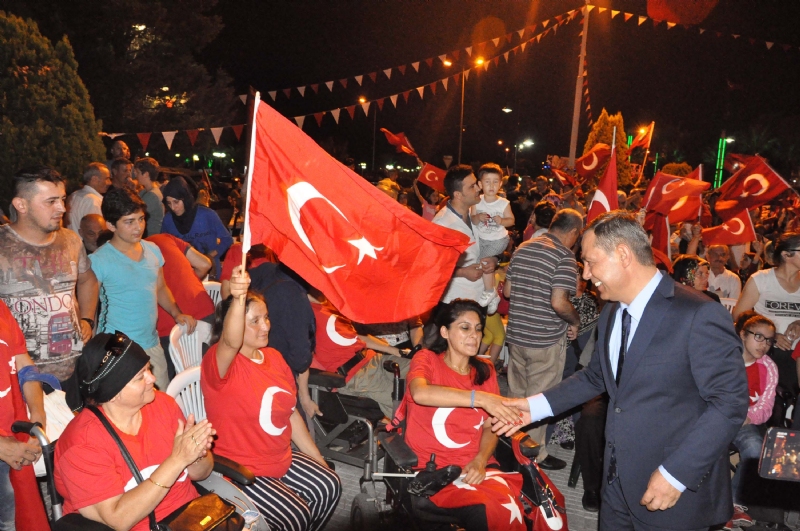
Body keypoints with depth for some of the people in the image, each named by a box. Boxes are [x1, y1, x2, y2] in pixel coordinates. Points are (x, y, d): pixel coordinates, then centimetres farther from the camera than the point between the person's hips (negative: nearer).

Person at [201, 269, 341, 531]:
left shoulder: (274, 357, 3)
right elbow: (231, 342, -47)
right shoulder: (218, 361, -20)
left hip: (281, 458, 7)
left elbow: (291, 414, 10)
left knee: (329, 486, 2)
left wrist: (318, 459, 11)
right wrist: (238, 298, -65)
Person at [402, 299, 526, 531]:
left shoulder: (485, 371, 13)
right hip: (433, 467, -4)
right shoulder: (427, 359, -2)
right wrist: (480, 398, -33)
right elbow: (420, 393, -25)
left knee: (511, 509, -24)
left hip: (477, 466, 4)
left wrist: (480, 461, -13)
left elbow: (491, 426, 8)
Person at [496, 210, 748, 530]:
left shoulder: (699, 315, -18)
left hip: (675, 493, -6)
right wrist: (537, 406, 5)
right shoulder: (611, 312, 6)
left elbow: (730, 401, -18)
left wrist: (675, 474, -21)